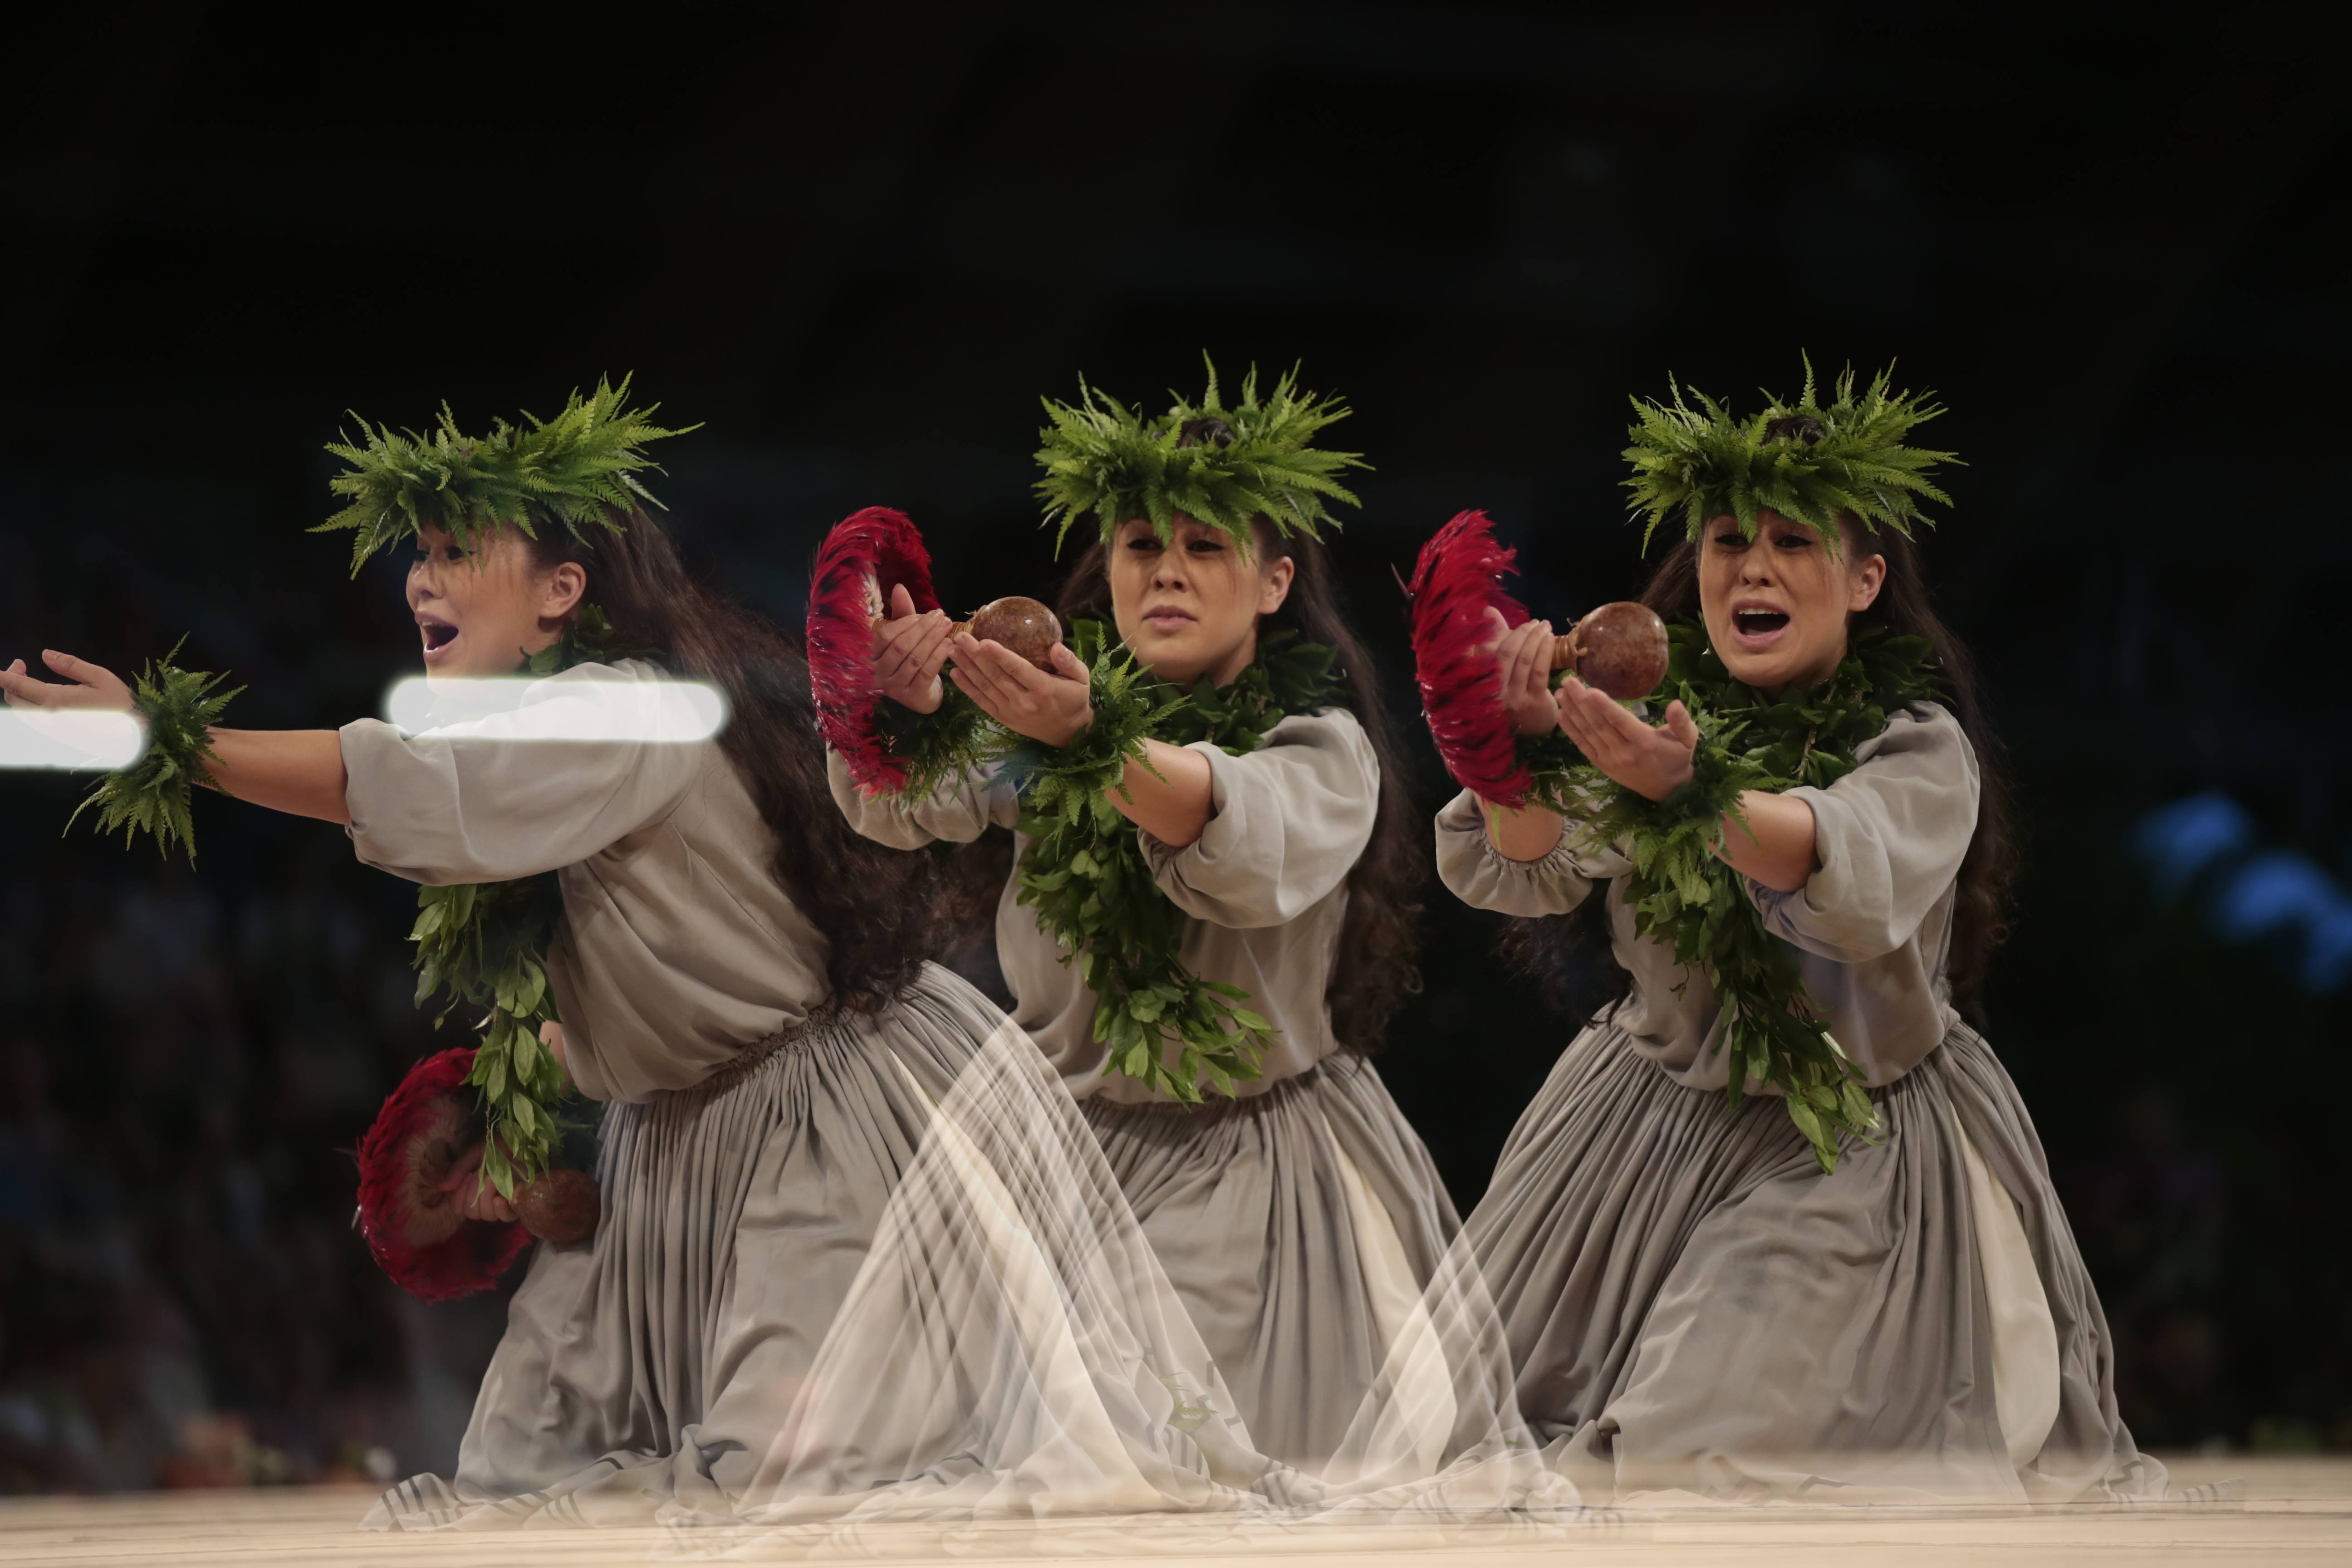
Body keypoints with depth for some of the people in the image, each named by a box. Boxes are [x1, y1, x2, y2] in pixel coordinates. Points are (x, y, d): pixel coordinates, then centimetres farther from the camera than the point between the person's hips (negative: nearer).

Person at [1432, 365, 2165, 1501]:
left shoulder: (1920, 749, -12)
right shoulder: (1661, 711, 0)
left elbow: (1852, 873, -35)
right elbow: (1517, 871, -14)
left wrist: (1696, 793, -54)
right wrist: (1525, 746, -37)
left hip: (1851, 1152, -4)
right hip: (1659, 1124, 4)